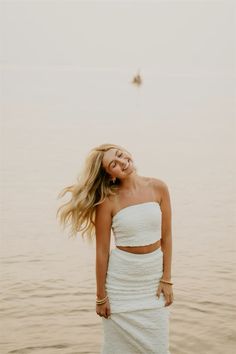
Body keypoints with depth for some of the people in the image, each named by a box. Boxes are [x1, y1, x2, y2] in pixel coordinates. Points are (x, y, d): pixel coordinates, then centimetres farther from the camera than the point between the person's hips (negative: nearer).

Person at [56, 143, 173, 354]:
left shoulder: (158, 188, -4)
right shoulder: (108, 201, -11)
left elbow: (166, 235, 2)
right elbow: (102, 251, -7)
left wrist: (166, 279, -1)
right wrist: (101, 296, -4)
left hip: (154, 275, 2)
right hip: (122, 277, -2)